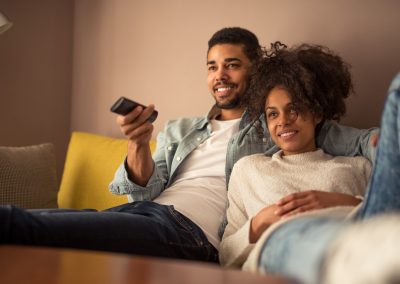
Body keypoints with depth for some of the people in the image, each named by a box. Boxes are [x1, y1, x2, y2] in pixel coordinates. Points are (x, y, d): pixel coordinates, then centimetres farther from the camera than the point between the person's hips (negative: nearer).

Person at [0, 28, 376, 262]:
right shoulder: (178, 130, 29)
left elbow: (357, 141, 8)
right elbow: (146, 191, 17)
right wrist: (138, 144, -4)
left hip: (192, 229, -6)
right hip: (142, 212, 6)